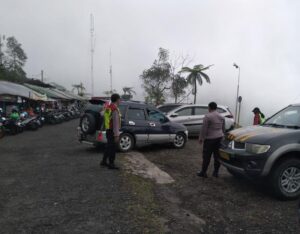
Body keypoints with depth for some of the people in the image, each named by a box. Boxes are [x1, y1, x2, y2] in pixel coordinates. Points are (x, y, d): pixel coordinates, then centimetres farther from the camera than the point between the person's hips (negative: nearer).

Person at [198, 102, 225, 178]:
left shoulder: (208, 116, -12)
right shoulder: (222, 117, 10)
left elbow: (204, 129, -13)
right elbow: (223, 128, 16)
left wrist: (201, 138, -5)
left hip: (210, 139, -6)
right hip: (219, 138, 7)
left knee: (207, 156, 0)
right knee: (217, 156, 11)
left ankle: (203, 172, 7)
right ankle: (216, 172, 17)